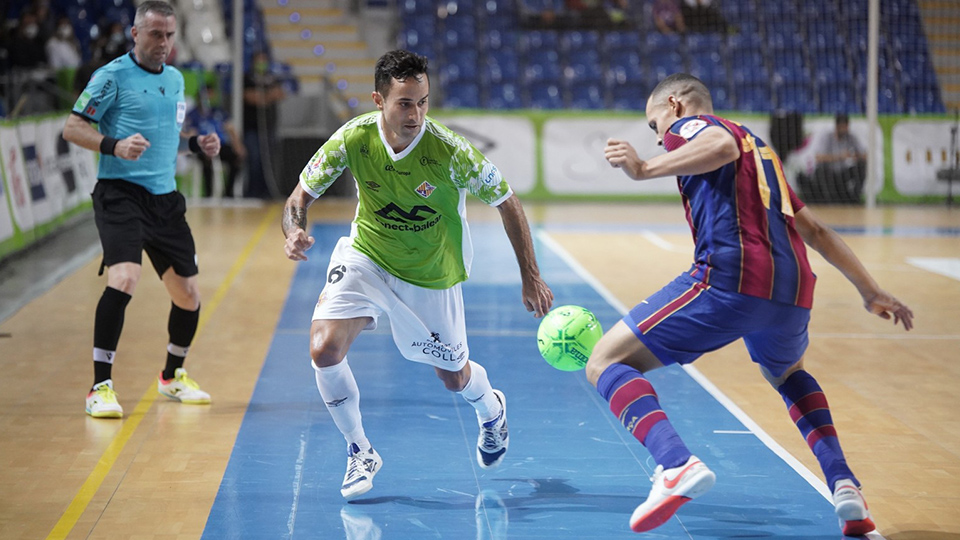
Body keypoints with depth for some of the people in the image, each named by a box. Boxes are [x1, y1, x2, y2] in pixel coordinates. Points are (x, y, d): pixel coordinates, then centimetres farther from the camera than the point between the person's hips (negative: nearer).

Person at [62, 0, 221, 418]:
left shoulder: (176, 79, 15)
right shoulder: (113, 76, -5)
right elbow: (72, 127, -8)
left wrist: (197, 144, 8)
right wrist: (114, 146, -24)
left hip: (165, 198, 7)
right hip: (120, 193, -7)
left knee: (188, 296, 10)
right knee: (124, 278, -26)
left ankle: (172, 376, 35)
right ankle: (100, 388, -18)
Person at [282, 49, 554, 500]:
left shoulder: (449, 151, -29)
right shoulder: (354, 138, -24)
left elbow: (506, 202, -14)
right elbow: (301, 196, -13)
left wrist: (531, 278, -13)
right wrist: (294, 231, -36)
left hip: (431, 275, -1)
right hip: (365, 258, 1)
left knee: (453, 377, 15)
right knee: (324, 348, -21)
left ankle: (491, 410, 54)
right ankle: (359, 452, 3)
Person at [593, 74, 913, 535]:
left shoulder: (687, 126, 12)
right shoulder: (759, 148, 34)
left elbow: (723, 146, -14)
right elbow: (816, 230, 36)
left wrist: (645, 169, -16)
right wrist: (871, 292, 39)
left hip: (729, 279, -8)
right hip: (793, 290, 8)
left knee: (607, 363, -1)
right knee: (787, 374, 39)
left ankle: (676, 463, -28)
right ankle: (843, 483, 18)